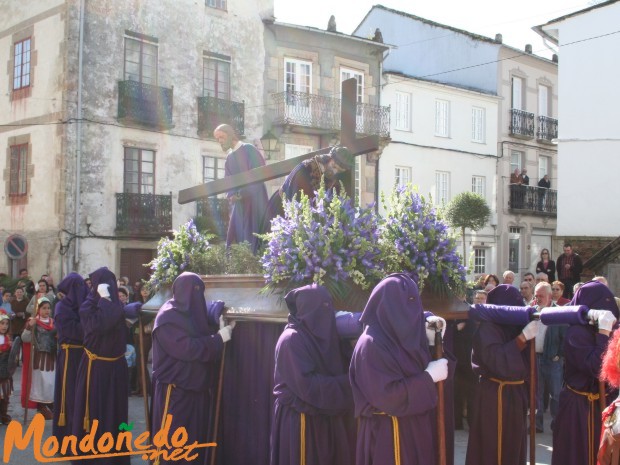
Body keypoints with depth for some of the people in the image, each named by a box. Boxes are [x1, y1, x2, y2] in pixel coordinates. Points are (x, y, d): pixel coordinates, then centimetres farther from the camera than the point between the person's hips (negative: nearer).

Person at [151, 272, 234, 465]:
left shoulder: (194, 313, 12)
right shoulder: (168, 317, -13)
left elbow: (204, 340, 10)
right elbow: (188, 348, -22)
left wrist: (220, 332, -7)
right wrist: (219, 338, -16)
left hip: (197, 389, 8)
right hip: (174, 391, -8)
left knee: (196, 440, 11)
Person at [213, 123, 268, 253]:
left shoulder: (249, 149, -2)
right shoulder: (229, 158, 18)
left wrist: (242, 192, -17)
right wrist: (232, 195, -10)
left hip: (254, 199, -7)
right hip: (239, 202, 7)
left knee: (254, 234, -9)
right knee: (237, 235, 1)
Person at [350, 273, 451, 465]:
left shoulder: (401, 336, 7)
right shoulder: (371, 344, -19)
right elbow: (387, 396, -24)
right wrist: (429, 376, -17)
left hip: (413, 428, 8)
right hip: (387, 434, -8)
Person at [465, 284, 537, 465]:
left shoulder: (513, 326, 10)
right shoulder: (486, 327, -12)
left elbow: (526, 359, 10)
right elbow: (497, 360, -23)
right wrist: (523, 337, -25)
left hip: (517, 392, 7)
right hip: (495, 396, -7)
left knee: (514, 448, 14)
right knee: (495, 450, 1)